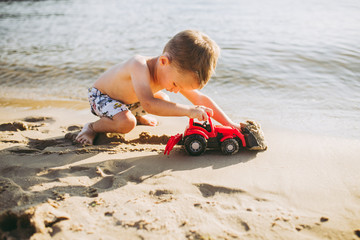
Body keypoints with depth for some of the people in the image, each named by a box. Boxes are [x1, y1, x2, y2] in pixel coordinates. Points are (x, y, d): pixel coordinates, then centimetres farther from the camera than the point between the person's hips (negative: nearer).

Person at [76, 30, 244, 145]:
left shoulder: (177, 71, -18)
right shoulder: (140, 65, -42)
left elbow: (200, 99, -13)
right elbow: (149, 105, -55)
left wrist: (229, 123, -18)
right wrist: (188, 111, -58)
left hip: (130, 99, 7)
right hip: (100, 95, -7)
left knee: (164, 100, 9)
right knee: (126, 123, -33)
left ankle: (138, 116, 32)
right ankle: (92, 127, -5)